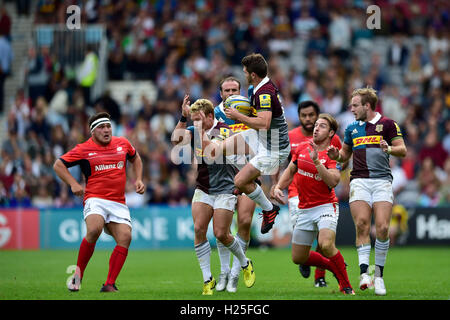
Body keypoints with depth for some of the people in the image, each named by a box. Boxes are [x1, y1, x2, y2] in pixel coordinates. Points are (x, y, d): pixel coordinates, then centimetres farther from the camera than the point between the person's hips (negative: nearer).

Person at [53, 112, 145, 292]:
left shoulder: (123, 144, 13)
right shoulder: (84, 149, 2)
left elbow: (135, 158, 34)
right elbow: (58, 165, 9)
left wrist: (138, 180, 20)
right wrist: (73, 184, -3)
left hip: (119, 203, 4)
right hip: (95, 199, -4)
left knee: (125, 237, -18)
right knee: (94, 230, -32)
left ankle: (109, 284, -14)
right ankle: (78, 274, -14)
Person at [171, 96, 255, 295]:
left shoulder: (224, 131, -12)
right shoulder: (194, 131, 2)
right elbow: (176, 139, -15)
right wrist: (183, 118, -25)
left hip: (224, 189, -5)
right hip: (203, 189, 5)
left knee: (221, 234, -8)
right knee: (198, 230, -10)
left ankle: (245, 264, 21)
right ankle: (207, 279, -3)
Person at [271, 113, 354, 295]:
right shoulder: (302, 147, 6)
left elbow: (333, 182, -25)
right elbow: (290, 171, 20)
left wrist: (316, 161, -30)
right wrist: (278, 187, 5)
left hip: (325, 206, -6)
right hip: (304, 209, 6)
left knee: (326, 245, -31)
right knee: (298, 258, 7)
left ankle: (346, 287, -13)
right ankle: (335, 266, 32)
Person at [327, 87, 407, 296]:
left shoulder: (387, 124, 4)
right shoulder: (352, 128, 18)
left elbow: (402, 150, 2)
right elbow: (345, 153, 28)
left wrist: (389, 149, -19)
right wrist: (336, 155, 5)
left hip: (382, 181, -3)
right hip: (359, 181, 3)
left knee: (382, 228, -11)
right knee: (361, 224, -14)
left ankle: (379, 274, 2)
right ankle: (364, 272, -18)